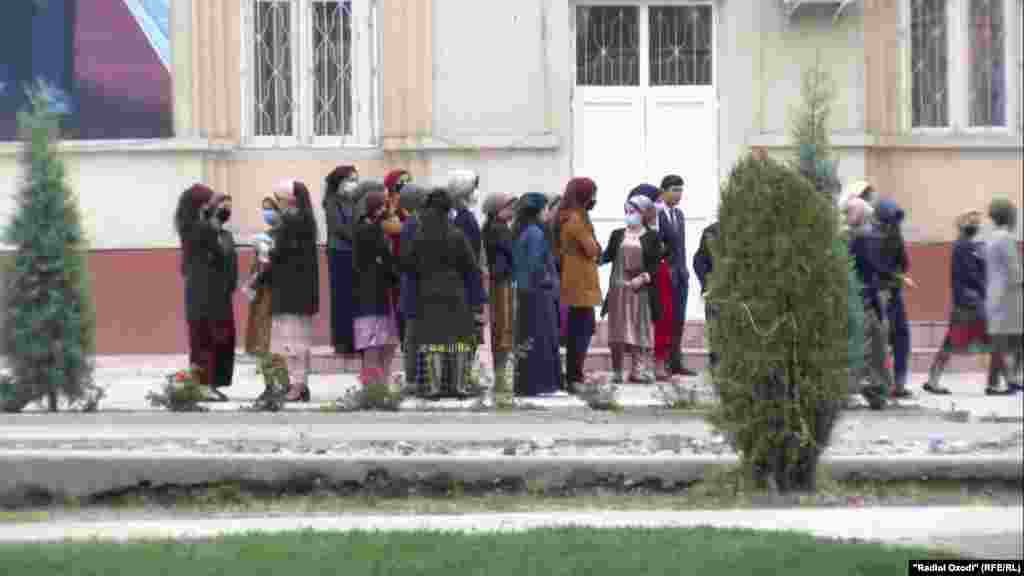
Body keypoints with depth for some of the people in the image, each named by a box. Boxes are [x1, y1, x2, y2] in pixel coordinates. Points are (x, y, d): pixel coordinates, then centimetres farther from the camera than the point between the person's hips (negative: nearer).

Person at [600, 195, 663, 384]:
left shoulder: (652, 237, 3)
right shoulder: (617, 235, 10)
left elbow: (656, 263, -1)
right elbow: (607, 256, 8)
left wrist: (643, 277, -14)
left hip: (641, 290, -1)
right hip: (618, 288, 1)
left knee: (639, 328, 1)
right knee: (618, 330, 0)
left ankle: (637, 370, 6)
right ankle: (616, 370, 5)